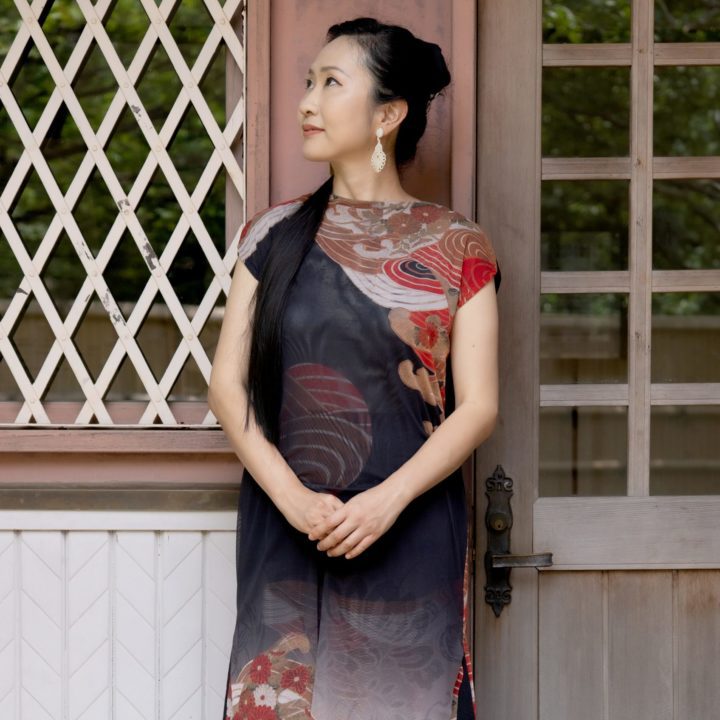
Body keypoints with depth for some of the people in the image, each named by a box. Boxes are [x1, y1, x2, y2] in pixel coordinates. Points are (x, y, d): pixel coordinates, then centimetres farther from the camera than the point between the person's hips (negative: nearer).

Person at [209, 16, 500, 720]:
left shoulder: (455, 246, 1)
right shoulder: (275, 233, 7)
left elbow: (478, 405, -3)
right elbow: (227, 383, 2)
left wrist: (387, 501, -17)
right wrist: (293, 499, -12)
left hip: (409, 532, -2)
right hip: (283, 528, 2)